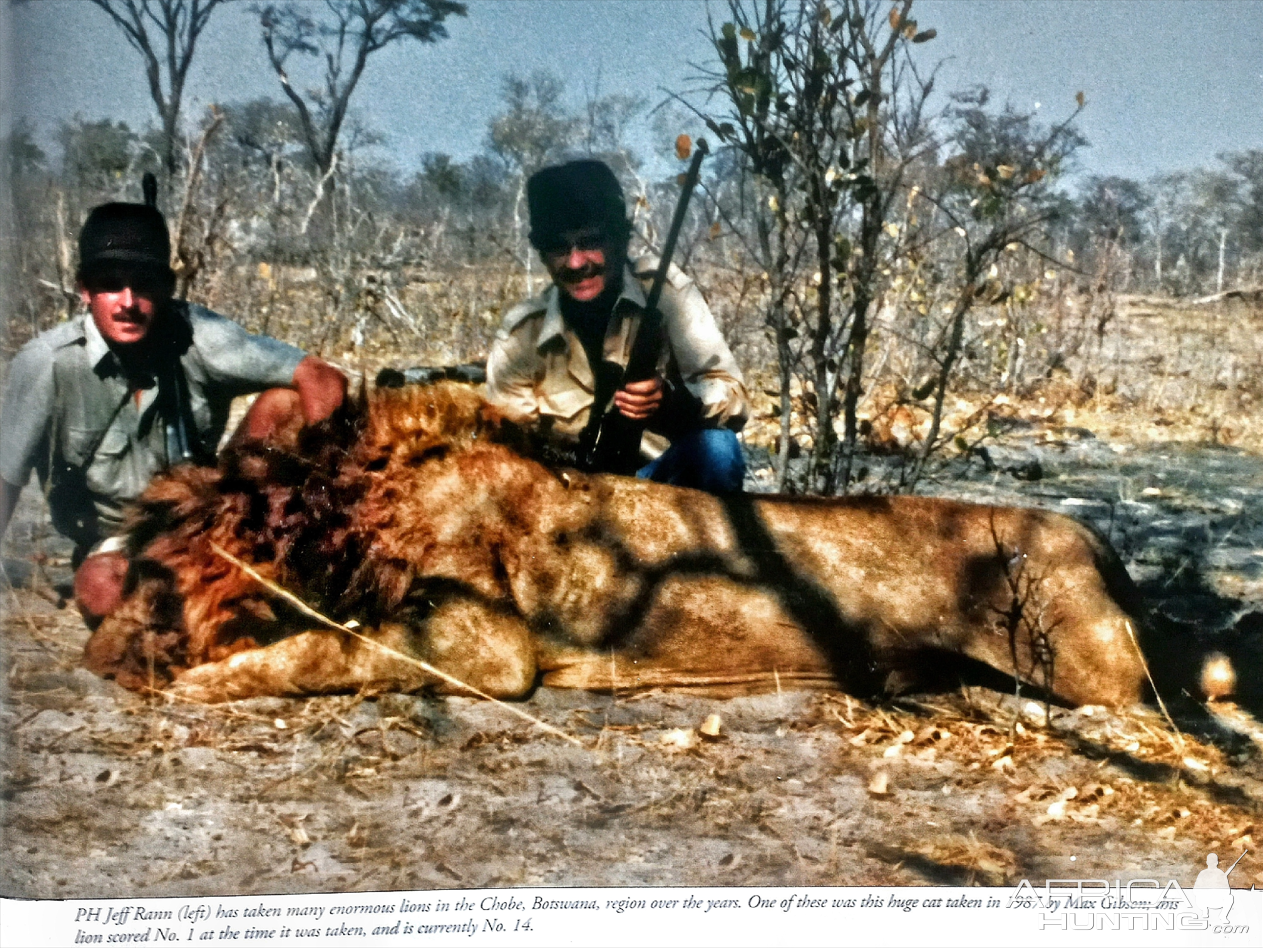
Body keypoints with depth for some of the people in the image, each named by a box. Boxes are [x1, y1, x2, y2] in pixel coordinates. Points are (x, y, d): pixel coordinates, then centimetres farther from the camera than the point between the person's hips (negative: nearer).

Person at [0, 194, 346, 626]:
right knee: (99, 592, -36)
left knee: (284, 401, -19)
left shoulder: (197, 336, -19)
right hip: (116, 541, -1)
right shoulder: (45, 363, -22)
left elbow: (324, 381, -20)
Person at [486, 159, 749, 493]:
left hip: (668, 476, -1)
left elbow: (733, 398, -15)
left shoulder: (663, 290, -10)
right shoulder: (521, 335, -7)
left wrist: (672, 401, -36)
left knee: (716, 447, -31)